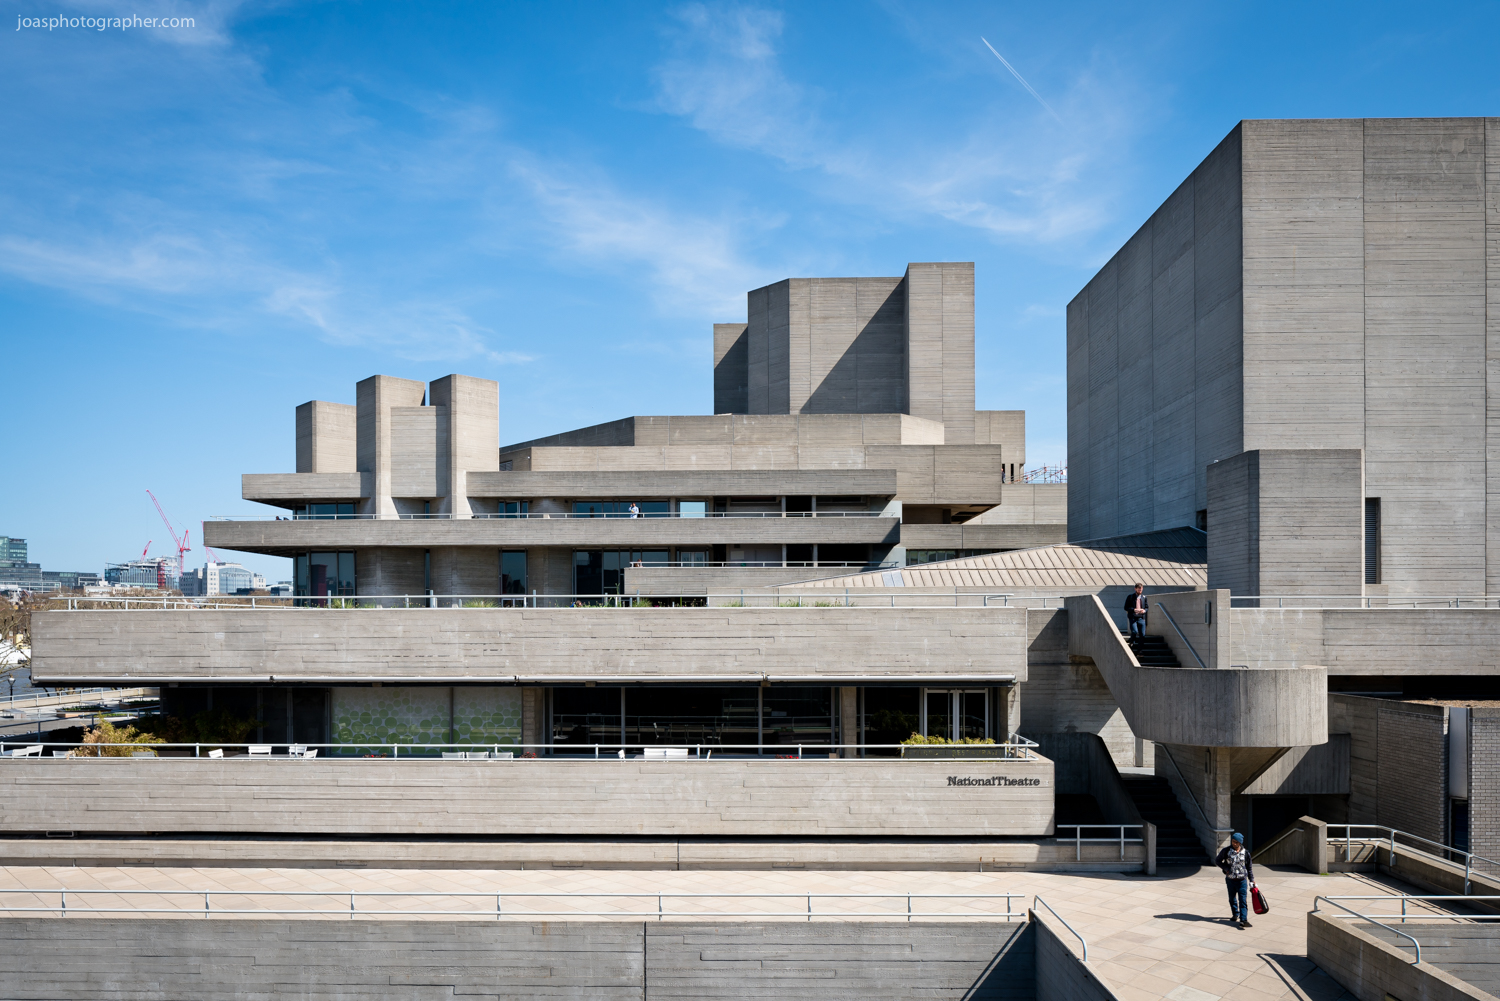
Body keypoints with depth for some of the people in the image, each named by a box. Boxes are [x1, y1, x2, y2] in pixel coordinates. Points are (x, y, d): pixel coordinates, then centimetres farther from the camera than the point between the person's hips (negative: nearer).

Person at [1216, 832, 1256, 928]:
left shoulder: (1245, 852, -2)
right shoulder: (1226, 850, -5)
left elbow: (1249, 867, 9)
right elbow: (1218, 860, 8)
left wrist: (1252, 880, 8)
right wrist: (1225, 868, -8)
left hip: (1242, 880, -1)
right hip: (1230, 880, 1)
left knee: (1243, 900, -9)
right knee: (1232, 899, 16)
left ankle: (1243, 920, -13)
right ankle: (1235, 914, 37)